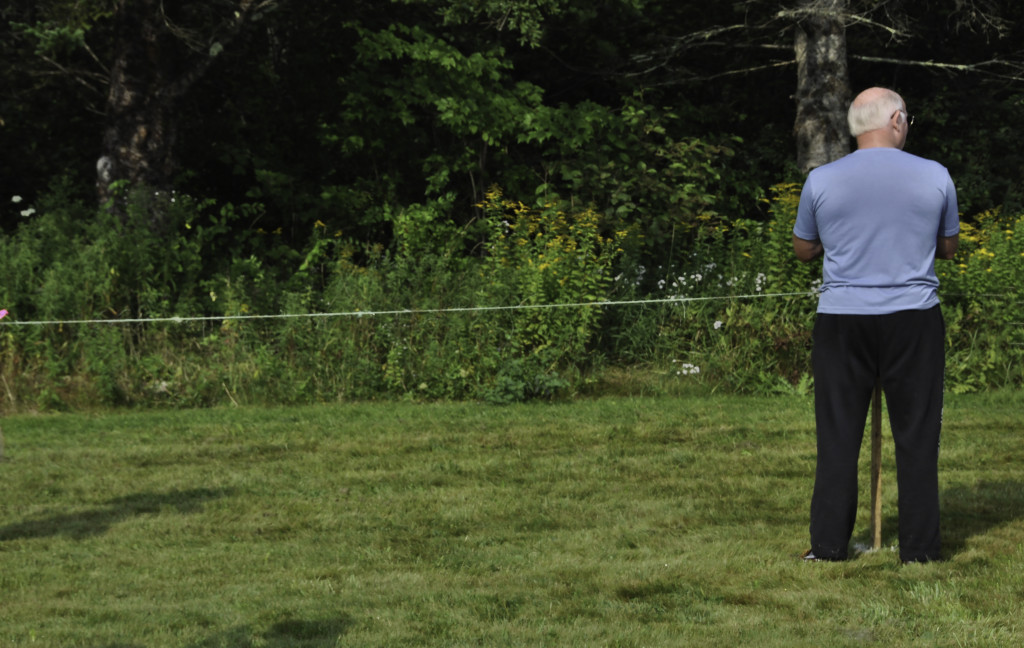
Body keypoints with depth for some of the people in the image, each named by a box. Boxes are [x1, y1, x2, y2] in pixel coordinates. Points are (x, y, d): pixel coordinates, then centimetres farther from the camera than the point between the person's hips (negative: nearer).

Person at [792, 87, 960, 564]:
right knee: (917, 435, 6)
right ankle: (919, 547, 8)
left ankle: (828, 545, 7)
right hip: (914, 320, -1)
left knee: (838, 435, 6)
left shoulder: (821, 180, -2)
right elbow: (949, 247, 12)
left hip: (842, 321, 1)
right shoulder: (935, 177, -2)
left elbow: (803, 249, 11)